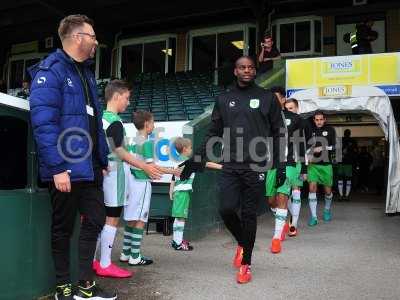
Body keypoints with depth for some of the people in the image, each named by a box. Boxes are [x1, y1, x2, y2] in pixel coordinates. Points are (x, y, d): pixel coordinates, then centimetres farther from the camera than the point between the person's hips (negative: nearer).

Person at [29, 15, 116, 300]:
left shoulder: (86, 73, 17)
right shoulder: (50, 71, -10)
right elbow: (44, 123, -19)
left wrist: (103, 160, 16)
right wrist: (58, 167, -22)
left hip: (90, 167, 8)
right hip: (66, 168, -8)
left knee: (95, 221, 10)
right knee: (63, 228, 6)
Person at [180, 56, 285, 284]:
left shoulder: (267, 98, 6)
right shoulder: (224, 99, 12)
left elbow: (277, 133, 6)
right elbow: (214, 133, 14)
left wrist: (280, 166, 0)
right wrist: (197, 160, 6)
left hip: (256, 167, -2)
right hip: (230, 167, 2)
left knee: (249, 214, 3)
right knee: (226, 209, -4)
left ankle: (246, 263, 20)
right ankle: (242, 243, 28)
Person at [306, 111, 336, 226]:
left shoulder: (330, 130, 4)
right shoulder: (311, 130, 7)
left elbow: (334, 146, -3)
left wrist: (323, 148, -18)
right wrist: (308, 155, -8)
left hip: (326, 164, 0)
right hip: (313, 164, 0)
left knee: (328, 190, 9)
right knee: (312, 188, -13)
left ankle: (327, 210, 38)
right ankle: (313, 217, -7)